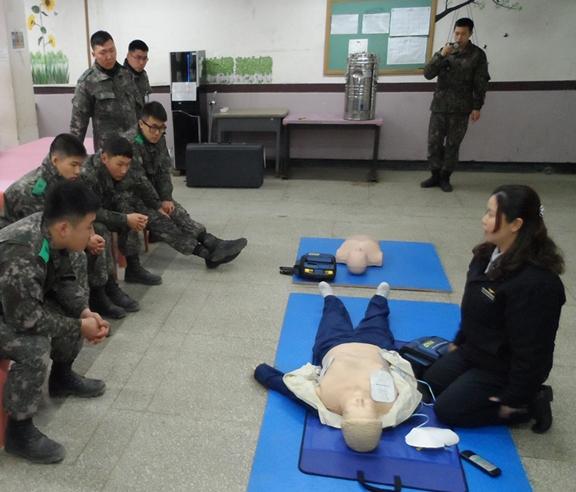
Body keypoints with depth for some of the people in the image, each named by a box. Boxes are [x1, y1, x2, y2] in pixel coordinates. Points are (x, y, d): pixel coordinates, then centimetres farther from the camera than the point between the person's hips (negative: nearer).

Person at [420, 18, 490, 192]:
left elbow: (480, 84, 0)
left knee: (453, 144, 3)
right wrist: (441, 55, -15)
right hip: (439, 106, 2)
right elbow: (428, 74, -3)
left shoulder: (477, 55, 0)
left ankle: (445, 177, 14)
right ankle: (435, 175, 17)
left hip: (461, 109, -2)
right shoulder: (445, 50, 7)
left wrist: (477, 107, -5)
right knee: (434, 142, 3)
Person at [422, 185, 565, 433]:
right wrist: (458, 342, 18)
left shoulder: (536, 282, -33)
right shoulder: (489, 254, -4)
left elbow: (531, 349, -26)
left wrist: (514, 399, -17)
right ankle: (524, 398, 19)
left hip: (502, 368, -9)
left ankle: (529, 403, 6)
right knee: (429, 384, 15)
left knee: (447, 410, -7)